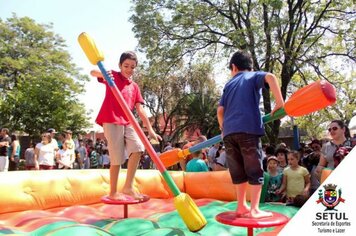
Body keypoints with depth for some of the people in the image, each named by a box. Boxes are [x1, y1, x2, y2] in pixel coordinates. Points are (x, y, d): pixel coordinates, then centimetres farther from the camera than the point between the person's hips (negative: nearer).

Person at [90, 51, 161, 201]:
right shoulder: (112, 76, 4)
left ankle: (128, 187, -1)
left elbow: (140, 110, 11)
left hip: (127, 123, 5)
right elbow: (92, 73, -13)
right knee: (117, 158, -4)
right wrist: (103, 74, -37)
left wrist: (150, 129, 4)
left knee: (138, 148, -12)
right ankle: (113, 192, 11)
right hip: (111, 121, -5)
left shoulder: (134, 86, 16)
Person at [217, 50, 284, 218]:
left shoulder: (229, 84, 24)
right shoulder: (254, 76, 14)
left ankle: (242, 207, 19)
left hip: (229, 132, 4)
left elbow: (220, 110, 16)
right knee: (255, 171, 2)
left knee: (238, 171, 14)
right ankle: (254, 210, 1)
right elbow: (270, 77, -9)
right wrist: (280, 103, -9)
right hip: (248, 129, -4)